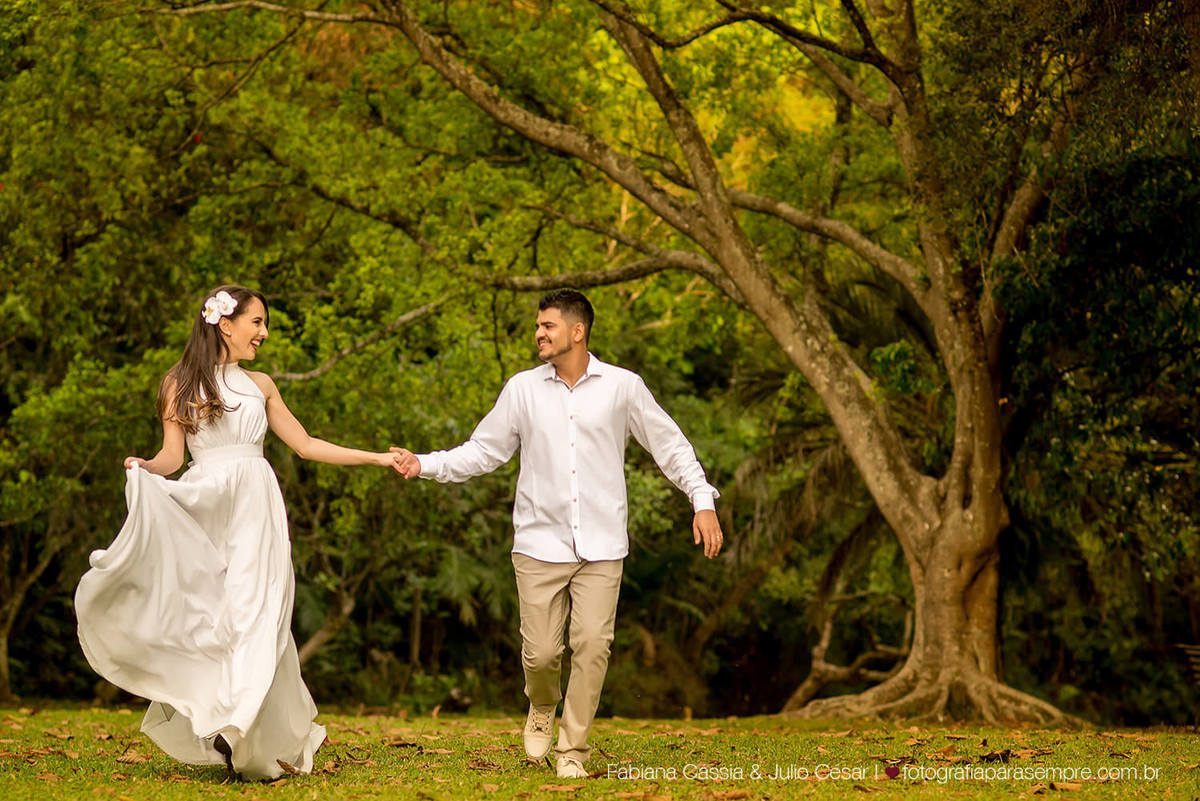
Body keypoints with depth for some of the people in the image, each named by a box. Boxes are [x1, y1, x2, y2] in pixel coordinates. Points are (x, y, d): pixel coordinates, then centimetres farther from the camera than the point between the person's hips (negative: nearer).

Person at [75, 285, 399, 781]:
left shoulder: (260, 385, 16)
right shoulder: (181, 382, 7)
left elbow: (306, 445, 19)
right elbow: (172, 456, 1)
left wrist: (377, 459, 17)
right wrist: (143, 469, -20)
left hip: (255, 505, 2)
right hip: (202, 511, -2)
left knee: (252, 611, -9)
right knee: (205, 616, -9)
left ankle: (238, 726, -12)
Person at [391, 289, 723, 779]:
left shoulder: (622, 387, 2)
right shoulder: (523, 389, 5)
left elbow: (670, 446, 8)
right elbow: (483, 451, 9)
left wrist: (703, 502, 1)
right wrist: (425, 464, -3)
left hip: (601, 547, -1)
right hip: (541, 544, 1)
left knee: (592, 646, -9)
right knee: (541, 652, -3)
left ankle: (572, 752, 4)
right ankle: (542, 708, 32)